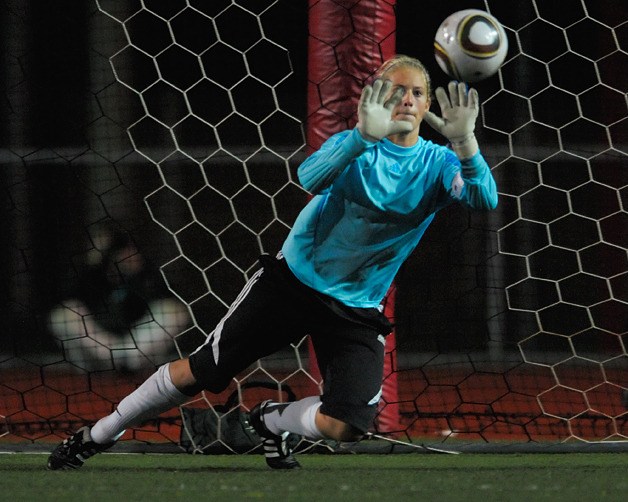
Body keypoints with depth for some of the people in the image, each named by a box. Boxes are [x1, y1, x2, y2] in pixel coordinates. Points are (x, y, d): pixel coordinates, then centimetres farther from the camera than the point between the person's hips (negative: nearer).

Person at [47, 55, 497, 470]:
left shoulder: (438, 164, -8)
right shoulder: (355, 144, -11)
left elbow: (484, 200, -29)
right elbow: (311, 178, -33)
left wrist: (464, 141, -47)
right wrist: (365, 135, -50)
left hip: (356, 310, 2)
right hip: (294, 280, -1)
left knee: (345, 425, -16)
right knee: (201, 371, 1)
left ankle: (272, 422, 18)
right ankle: (98, 436, 21)